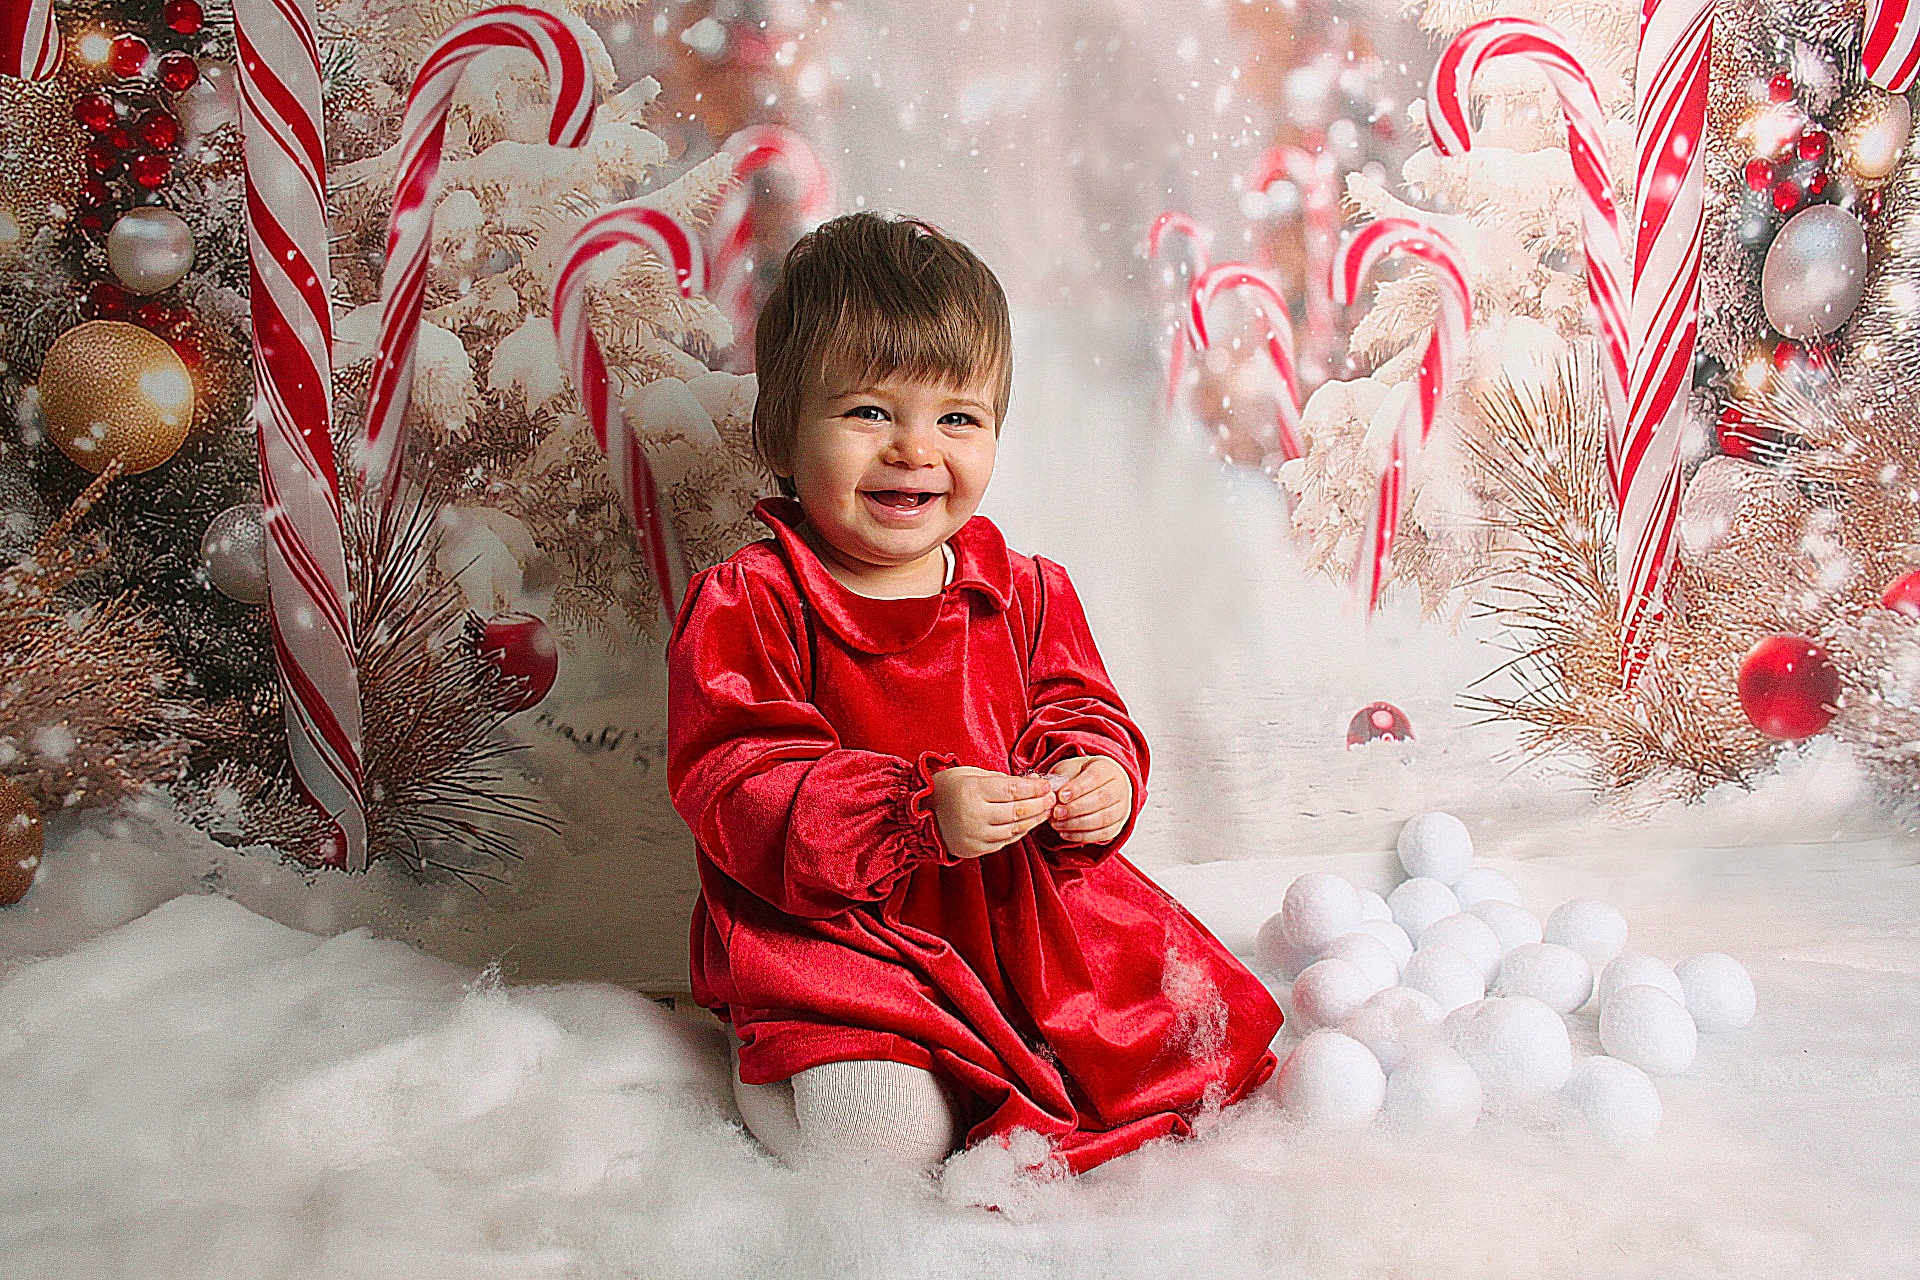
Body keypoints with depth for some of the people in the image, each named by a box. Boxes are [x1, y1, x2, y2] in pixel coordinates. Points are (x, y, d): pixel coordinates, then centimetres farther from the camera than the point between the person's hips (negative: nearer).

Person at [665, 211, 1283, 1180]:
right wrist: (919, 813, -29)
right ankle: (772, 1069, 5)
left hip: (1024, 917, 5)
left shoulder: (1025, 593, 5)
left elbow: (1078, 711, 13)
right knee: (882, 1135, -25)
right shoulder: (744, 606, -10)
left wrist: (1099, 777, -14)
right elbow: (735, 788, -17)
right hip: (833, 936, -4)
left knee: (1194, 1032, -4)